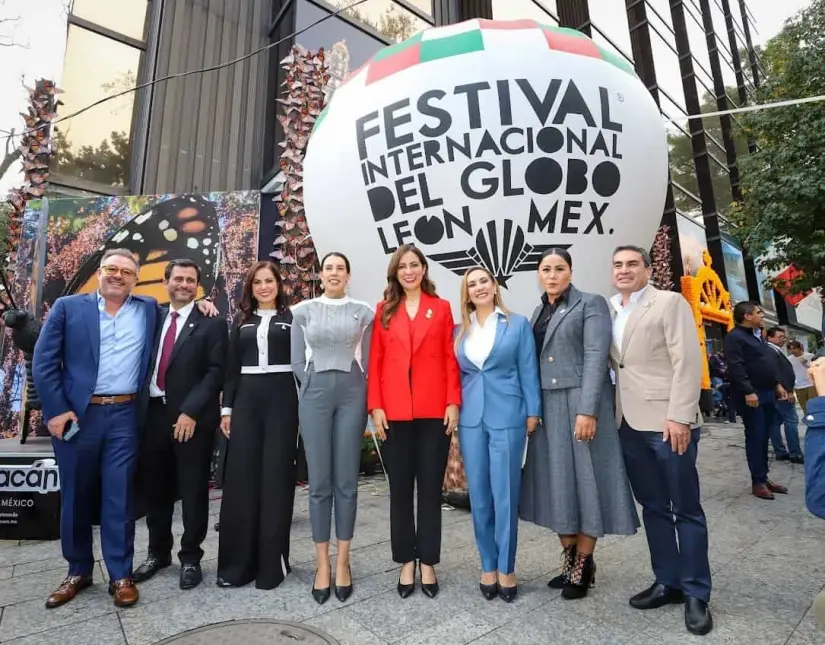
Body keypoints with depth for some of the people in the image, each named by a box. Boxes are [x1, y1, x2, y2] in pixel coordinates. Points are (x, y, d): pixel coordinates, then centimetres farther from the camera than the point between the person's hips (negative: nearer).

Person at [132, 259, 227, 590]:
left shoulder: (211, 322, -4)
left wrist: (190, 411, -17)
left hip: (191, 417, -5)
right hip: (153, 413, 5)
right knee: (155, 488, 16)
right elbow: (145, 362, 13)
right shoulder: (153, 317, 12)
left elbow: (216, 371, -11)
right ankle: (158, 552, 34)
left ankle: (190, 557, 23)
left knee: (193, 490, 6)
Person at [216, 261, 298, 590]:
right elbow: (231, 368, 12)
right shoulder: (242, 322, 13)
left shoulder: (291, 318, 4)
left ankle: (272, 561, 15)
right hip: (246, 400, 3)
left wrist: (304, 407, -6)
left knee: (276, 476, 2)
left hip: (281, 399, -3)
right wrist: (226, 408, 6)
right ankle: (237, 561, 18)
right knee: (240, 477, 4)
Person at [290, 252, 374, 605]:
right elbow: (297, 361, 9)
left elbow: (367, 360, 8)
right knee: (319, 481, 5)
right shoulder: (303, 310, 5)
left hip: (352, 394, 0)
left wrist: (365, 396, 6)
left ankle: (342, 562, 20)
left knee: (347, 481, 5)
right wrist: (315, 386, 6)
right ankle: (322, 564, 19)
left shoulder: (363, 312, 5)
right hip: (315, 394, 0)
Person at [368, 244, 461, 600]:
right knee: (400, 488, 9)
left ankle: (428, 564, 23)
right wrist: (375, 406, -3)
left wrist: (453, 402, -5)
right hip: (394, 412, 1)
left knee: (431, 487, 8)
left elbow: (451, 360, 3)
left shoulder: (441, 308, 6)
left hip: (434, 410, -1)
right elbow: (375, 361, 4)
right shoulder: (384, 310, 8)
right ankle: (406, 563, 25)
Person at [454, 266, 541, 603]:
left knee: (505, 494, 3)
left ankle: (505, 568, 20)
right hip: (471, 420, 3)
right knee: (479, 496, 10)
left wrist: (533, 412, -4)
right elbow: (456, 375, 10)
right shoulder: (460, 331, 9)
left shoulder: (518, 324, 3)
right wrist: (453, 414, 7)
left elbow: (528, 372, 0)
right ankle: (488, 565, 26)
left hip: (507, 417, -3)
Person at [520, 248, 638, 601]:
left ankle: (584, 566, 19)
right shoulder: (538, 312, 14)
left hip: (580, 404, -6)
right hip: (548, 408, 6)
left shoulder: (591, 304, -3)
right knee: (557, 483, 11)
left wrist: (587, 410, -21)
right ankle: (569, 559, 26)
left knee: (585, 480, 3)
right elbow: (533, 362, 11)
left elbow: (596, 357, -13)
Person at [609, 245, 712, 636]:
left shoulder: (670, 302, -2)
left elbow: (688, 361, -11)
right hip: (629, 424, 5)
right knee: (653, 507, 15)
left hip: (668, 422, -5)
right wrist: (613, 415, 4)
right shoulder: (609, 312, 13)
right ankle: (667, 582, 29)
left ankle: (696, 593, 21)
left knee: (686, 510, 6)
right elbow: (612, 365, 11)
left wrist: (680, 417, -17)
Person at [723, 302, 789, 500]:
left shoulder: (757, 336, 19)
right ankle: (757, 482, 2)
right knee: (755, 437, -5)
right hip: (751, 395, -9)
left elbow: (769, 363, 26)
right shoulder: (735, 337, -12)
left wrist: (777, 384, 19)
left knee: (764, 437, 12)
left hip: (767, 393, 9)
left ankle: (764, 478, 20)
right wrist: (748, 392, -24)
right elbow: (736, 367, -21)